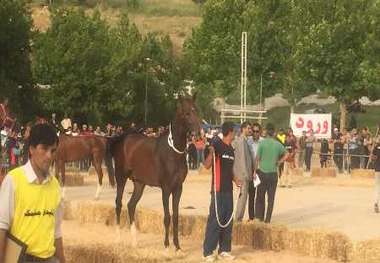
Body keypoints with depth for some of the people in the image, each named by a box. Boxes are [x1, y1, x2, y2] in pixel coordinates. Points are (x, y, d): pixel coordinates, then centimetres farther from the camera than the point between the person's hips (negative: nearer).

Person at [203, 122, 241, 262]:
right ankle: (208, 251, 0)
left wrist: (235, 179, 5)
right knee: (215, 219, -7)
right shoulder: (217, 145, -10)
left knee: (228, 220, 10)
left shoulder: (231, 149, 13)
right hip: (218, 189, -8)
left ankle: (224, 250, 20)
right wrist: (211, 153, -35)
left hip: (228, 189, 8)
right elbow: (207, 165, -17)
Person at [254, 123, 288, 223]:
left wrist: (255, 171, 0)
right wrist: (279, 162, 8)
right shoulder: (278, 144, 0)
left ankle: (260, 217, 11)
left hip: (262, 172, -2)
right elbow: (286, 154, 5)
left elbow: (257, 158, -7)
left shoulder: (262, 143, -8)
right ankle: (268, 218, 7)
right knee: (271, 197, 7)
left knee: (260, 196, 10)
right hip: (273, 173, 2)